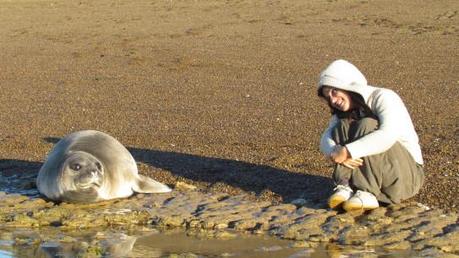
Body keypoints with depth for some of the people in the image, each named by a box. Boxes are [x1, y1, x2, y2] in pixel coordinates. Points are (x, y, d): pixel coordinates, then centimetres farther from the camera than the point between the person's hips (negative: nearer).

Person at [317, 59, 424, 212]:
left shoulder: (383, 98, -15)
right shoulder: (345, 110, 6)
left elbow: (388, 135, -34)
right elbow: (326, 139, -9)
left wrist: (347, 152, -37)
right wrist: (335, 153, -32)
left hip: (407, 174, -6)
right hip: (374, 179, 6)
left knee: (367, 126, -25)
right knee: (342, 127, -11)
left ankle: (366, 193, -31)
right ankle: (346, 188, -25)